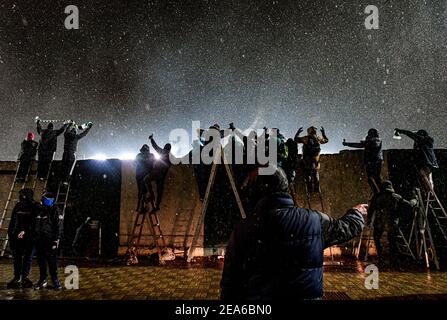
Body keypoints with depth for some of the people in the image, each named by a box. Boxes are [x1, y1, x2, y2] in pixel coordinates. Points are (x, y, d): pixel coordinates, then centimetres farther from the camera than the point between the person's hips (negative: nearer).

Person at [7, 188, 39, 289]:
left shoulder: (35, 207, -5)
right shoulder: (18, 206, 10)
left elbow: (33, 222, -13)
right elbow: (12, 221, 15)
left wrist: (25, 231, -23)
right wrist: (10, 234, 12)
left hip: (29, 236, -4)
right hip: (16, 236, 4)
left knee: (28, 257, 2)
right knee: (16, 258, 6)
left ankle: (25, 277, 12)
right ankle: (17, 278, 14)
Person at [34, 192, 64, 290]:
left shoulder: (56, 210, -3)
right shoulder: (39, 211, 13)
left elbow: (59, 226, -9)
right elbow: (36, 225, 21)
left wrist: (56, 239, -16)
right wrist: (35, 239, 16)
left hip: (50, 241, -5)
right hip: (39, 241, 5)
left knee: (52, 261, -4)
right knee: (41, 261, 10)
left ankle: (55, 280, 7)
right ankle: (43, 280, 21)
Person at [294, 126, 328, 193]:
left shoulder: (305, 138, -6)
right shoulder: (318, 139, 3)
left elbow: (296, 139, 4)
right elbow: (326, 140, 23)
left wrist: (298, 132, 16)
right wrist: (323, 133, 33)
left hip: (307, 160, -3)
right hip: (316, 160, 3)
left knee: (308, 175, 2)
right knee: (315, 175, 16)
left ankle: (310, 190, -1)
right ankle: (317, 190, 16)